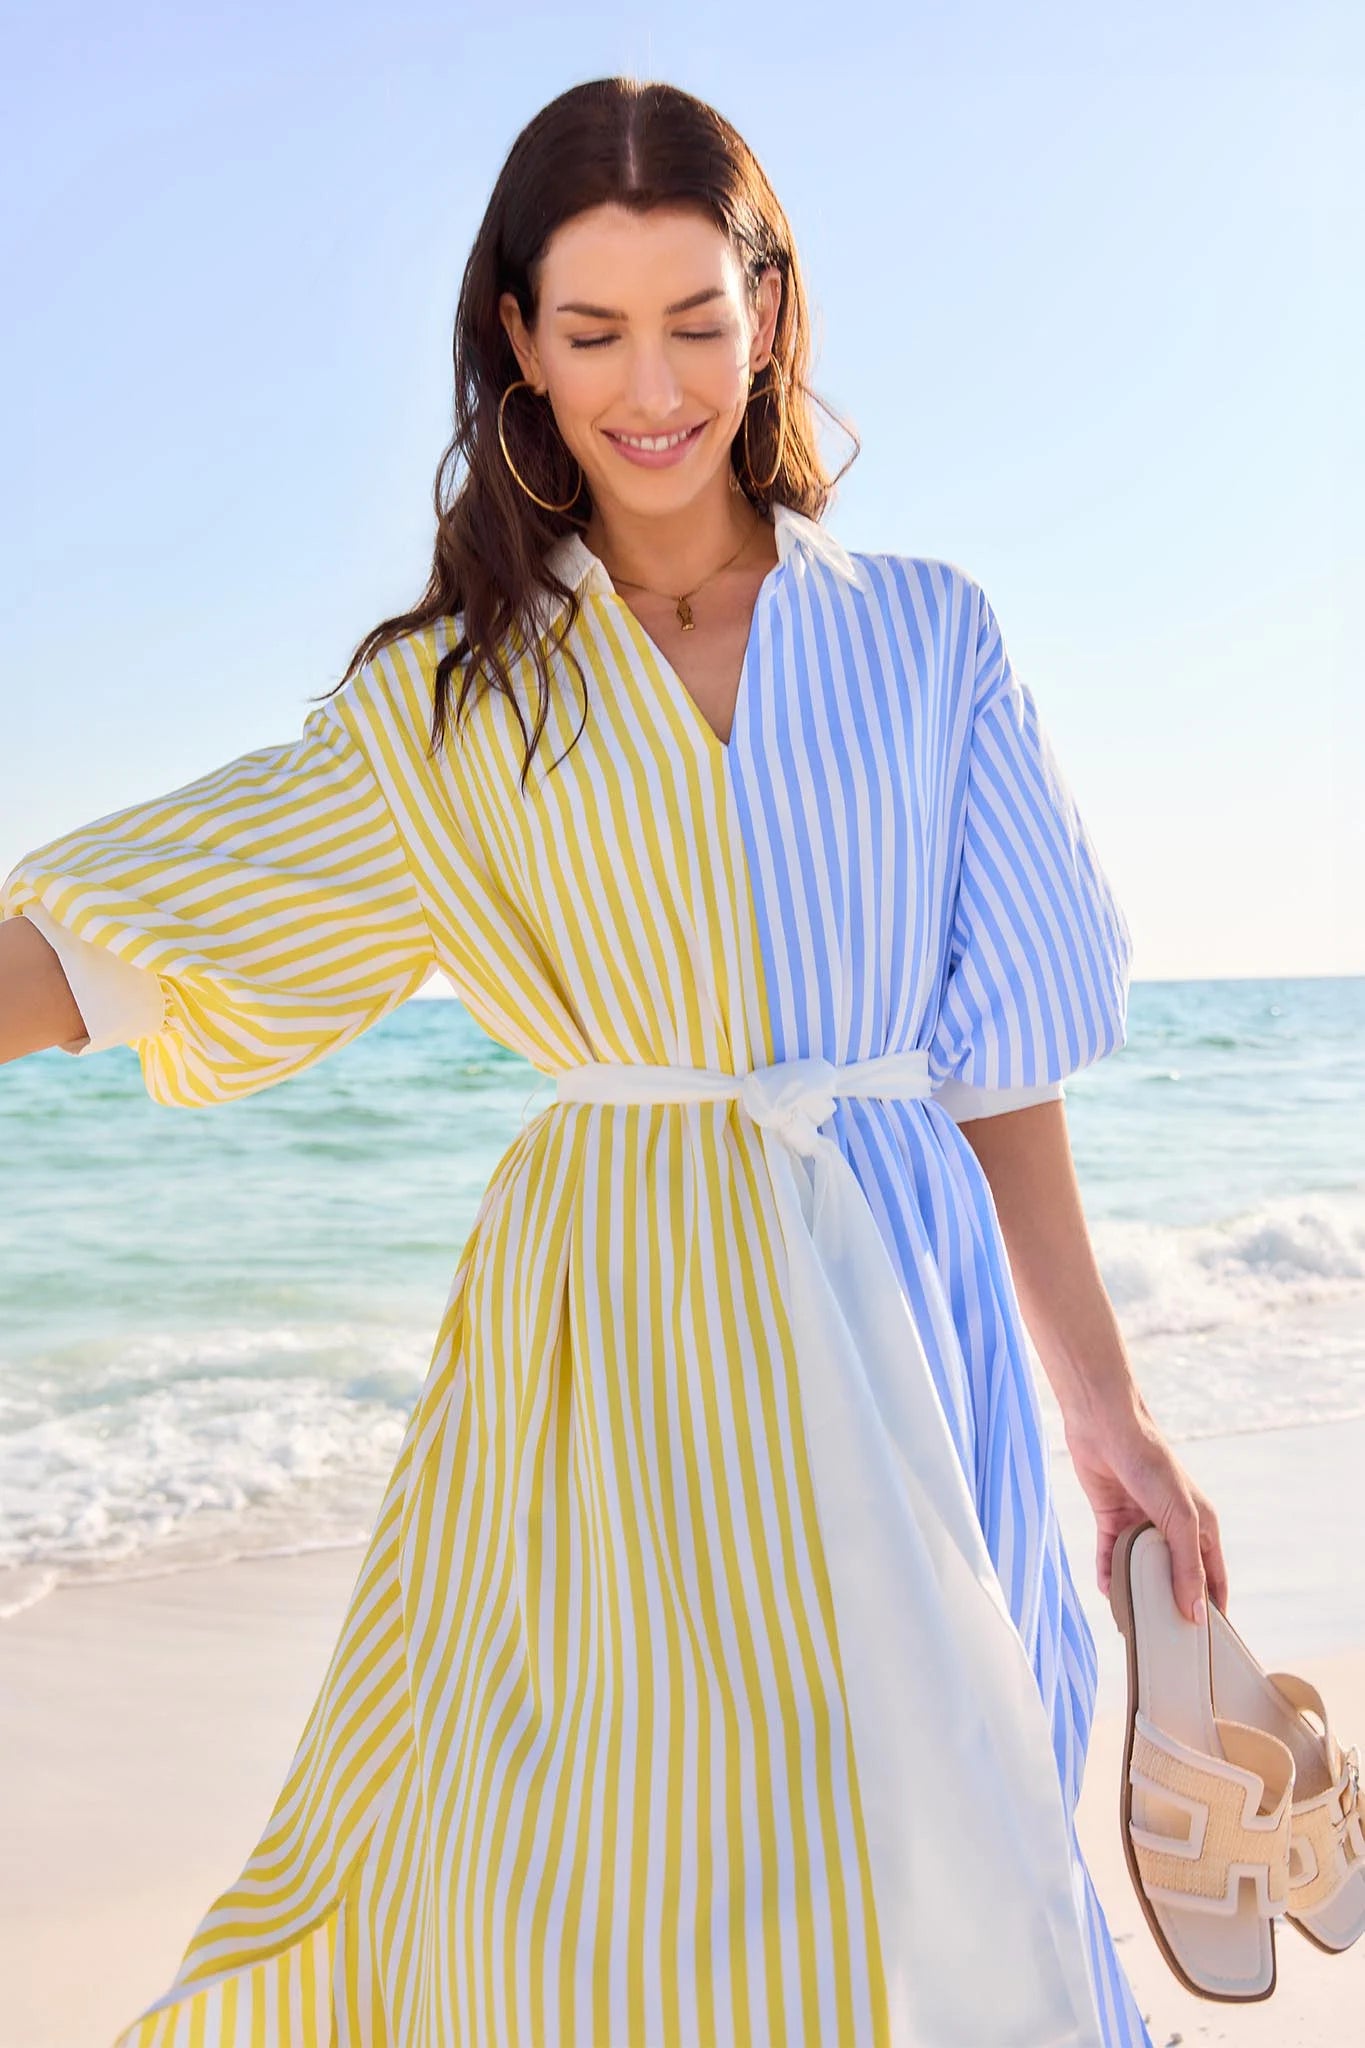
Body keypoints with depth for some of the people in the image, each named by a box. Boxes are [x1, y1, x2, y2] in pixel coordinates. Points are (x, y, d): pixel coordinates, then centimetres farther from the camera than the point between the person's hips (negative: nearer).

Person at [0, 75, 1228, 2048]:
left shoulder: (924, 634, 7)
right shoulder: (462, 694, 7)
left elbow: (1001, 1040, 7)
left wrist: (1105, 1406, 7)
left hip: (894, 1315, 1)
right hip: (608, 1345, 0)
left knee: (893, 1880, 4)